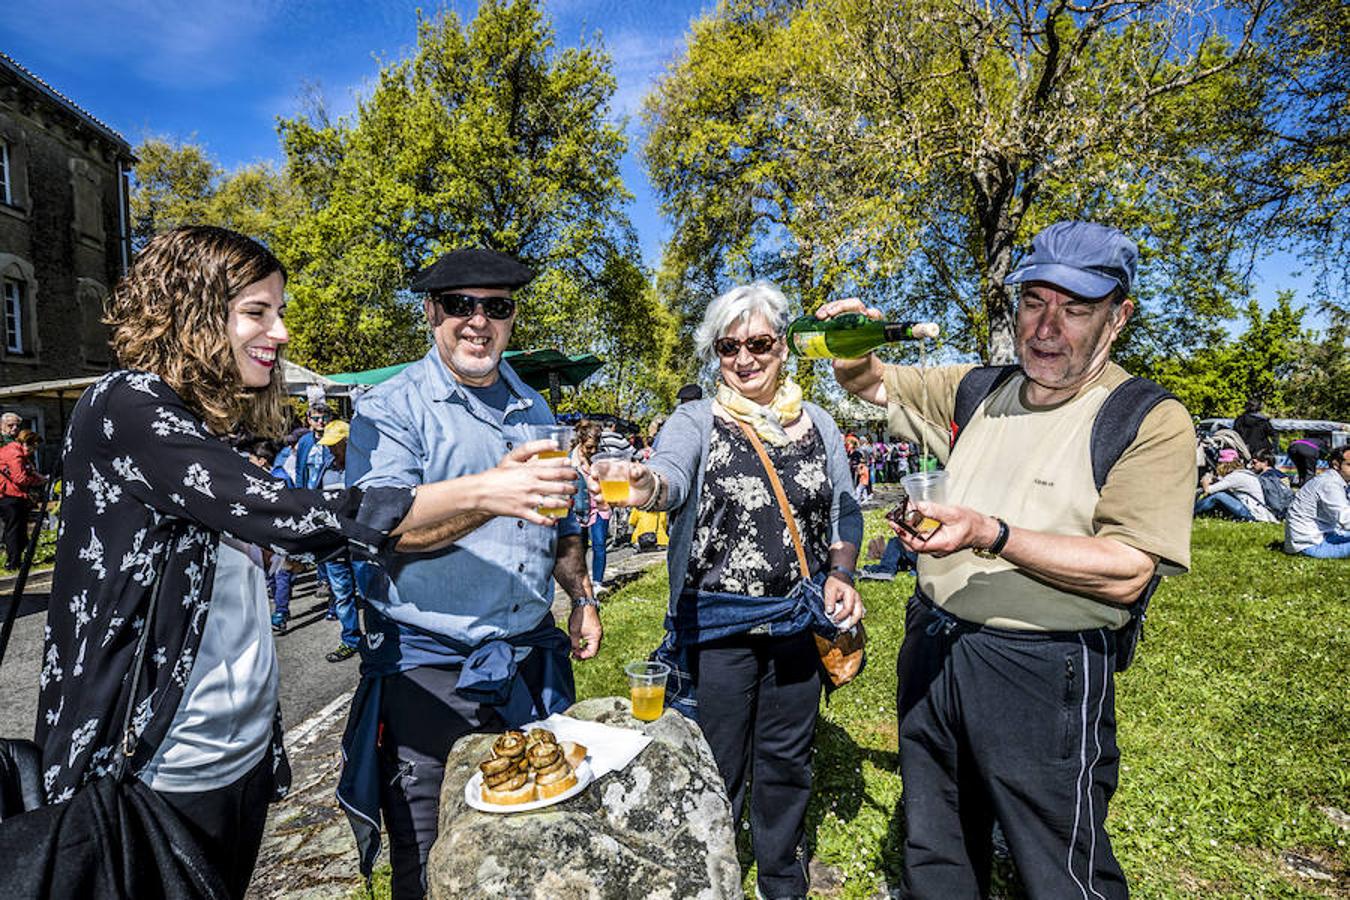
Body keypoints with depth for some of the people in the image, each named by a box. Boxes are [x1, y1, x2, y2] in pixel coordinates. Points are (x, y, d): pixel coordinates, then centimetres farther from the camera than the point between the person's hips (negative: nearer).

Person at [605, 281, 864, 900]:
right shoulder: (696, 421, -6)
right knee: (717, 770, 9)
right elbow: (671, 470, -27)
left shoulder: (818, 424, 5)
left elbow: (846, 510, 11)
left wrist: (841, 574, -5)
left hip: (798, 619, 3)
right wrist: (644, 484, -50)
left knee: (787, 759, 19)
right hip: (716, 623, -3)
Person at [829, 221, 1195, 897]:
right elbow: (869, 383, 14)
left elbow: (1126, 573, -18)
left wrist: (991, 535, -29)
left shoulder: (1153, 422, -10)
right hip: (933, 644, 6)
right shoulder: (981, 392, 7)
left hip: (1041, 671, -5)